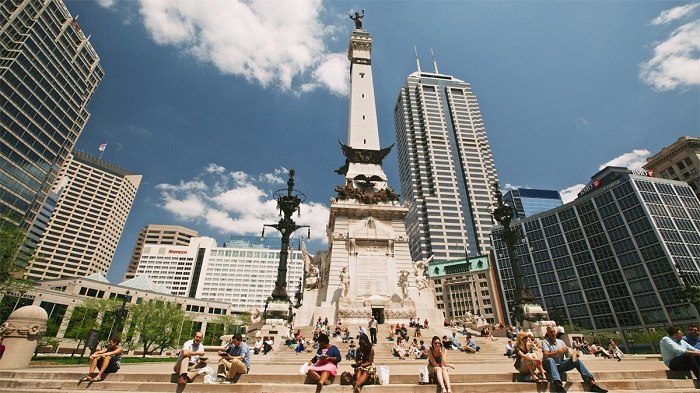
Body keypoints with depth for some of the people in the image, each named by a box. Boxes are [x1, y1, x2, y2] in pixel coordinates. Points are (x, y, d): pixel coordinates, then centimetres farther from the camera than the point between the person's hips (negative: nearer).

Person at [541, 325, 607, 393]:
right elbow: (545, 355, -18)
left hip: (560, 366, 5)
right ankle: (558, 383, -56)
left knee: (576, 360, -13)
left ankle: (592, 383, -22)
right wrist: (559, 351, -23)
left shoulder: (561, 342, 13)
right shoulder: (545, 341, -4)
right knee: (549, 359, -40)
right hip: (550, 366, -5)